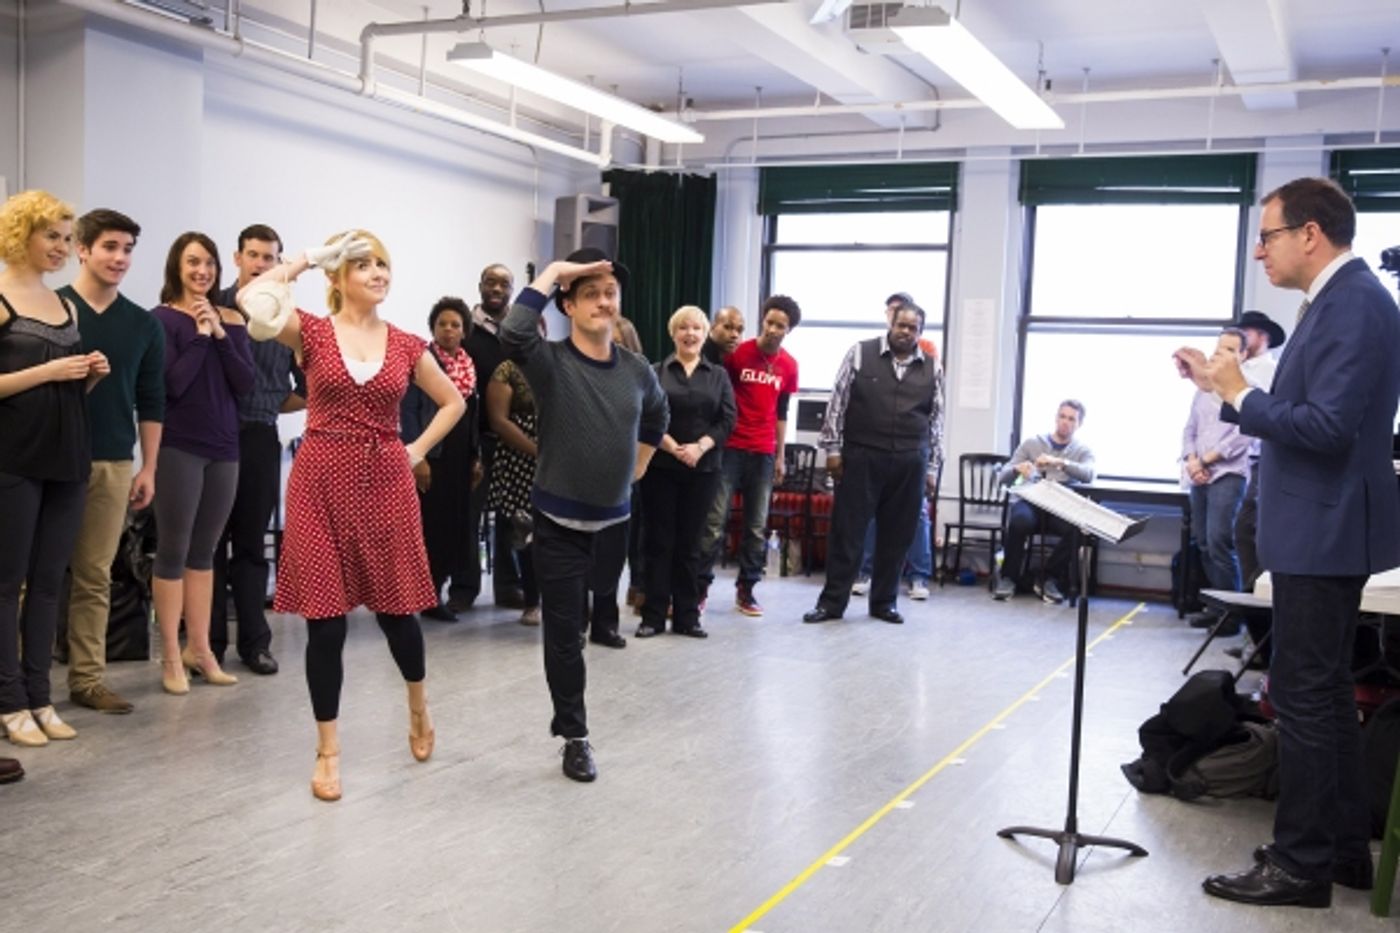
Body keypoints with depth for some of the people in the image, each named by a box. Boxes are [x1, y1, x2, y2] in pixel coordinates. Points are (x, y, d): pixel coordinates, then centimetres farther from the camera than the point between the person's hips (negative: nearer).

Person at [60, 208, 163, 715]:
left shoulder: (143, 324, 9)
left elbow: (151, 402, 10)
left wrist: (148, 468, 7)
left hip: (113, 464, 3)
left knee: (95, 576, 7)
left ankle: (88, 678, 13)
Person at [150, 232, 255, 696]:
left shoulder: (231, 320, 9)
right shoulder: (162, 319, -4)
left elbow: (245, 385, 0)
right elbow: (170, 385, -14)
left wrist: (221, 334, -9)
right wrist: (200, 335, -14)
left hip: (224, 447, 4)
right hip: (178, 447, -4)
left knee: (204, 551, 11)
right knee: (173, 551, 1)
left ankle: (199, 648, 19)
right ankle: (171, 655, 9)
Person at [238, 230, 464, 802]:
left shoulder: (407, 345, 6)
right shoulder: (312, 332, -1)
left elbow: (453, 401, 18)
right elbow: (252, 300, -20)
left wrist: (419, 449, 6)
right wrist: (304, 260, -7)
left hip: (386, 482, 2)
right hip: (322, 481, -2)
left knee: (396, 607, 9)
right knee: (325, 618, 1)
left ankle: (418, 706, 38)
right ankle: (328, 751, 14)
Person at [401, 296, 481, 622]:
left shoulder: (468, 365, 14)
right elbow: (407, 411, -11)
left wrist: (476, 457, 11)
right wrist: (417, 457, -17)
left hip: (460, 459, 6)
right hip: (430, 457, -6)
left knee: (453, 527, 6)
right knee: (428, 526, -5)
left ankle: (434, 594, 16)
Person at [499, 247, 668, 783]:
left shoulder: (637, 371, 0)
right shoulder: (551, 362, -12)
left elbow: (655, 416, 22)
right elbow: (512, 334, -35)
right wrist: (551, 273, -26)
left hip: (615, 520, 4)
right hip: (560, 523, -4)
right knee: (563, 633, 3)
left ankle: (569, 719, 36)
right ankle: (575, 737, 18)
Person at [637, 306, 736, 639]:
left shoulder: (718, 375, 10)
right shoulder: (656, 372, 4)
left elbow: (728, 419, 0)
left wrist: (700, 447, -14)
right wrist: (673, 448, -16)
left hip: (703, 469, 2)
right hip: (661, 466, -2)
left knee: (690, 543, 6)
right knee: (659, 541, 1)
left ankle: (687, 617, 11)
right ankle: (653, 616, 5)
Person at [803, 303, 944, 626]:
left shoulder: (932, 368, 7)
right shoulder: (860, 354, 0)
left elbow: (936, 421, 10)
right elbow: (837, 401, 0)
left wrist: (932, 468, 8)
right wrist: (832, 448, -5)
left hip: (909, 463, 3)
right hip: (861, 457, -2)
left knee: (897, 535, 8)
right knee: (847, 531, 1)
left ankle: (884, 602, 21)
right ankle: (832, 602, 9)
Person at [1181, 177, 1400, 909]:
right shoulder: (1338, 299, 13)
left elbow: (1328, 427, -26)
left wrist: (1239, 394, -16)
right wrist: (1228, 386, 9)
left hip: (1324, 534, -11)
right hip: (1318, 531, 11)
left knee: (1303, 697, -3)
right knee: (1323, 693, 17)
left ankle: (1301, 864, 8)